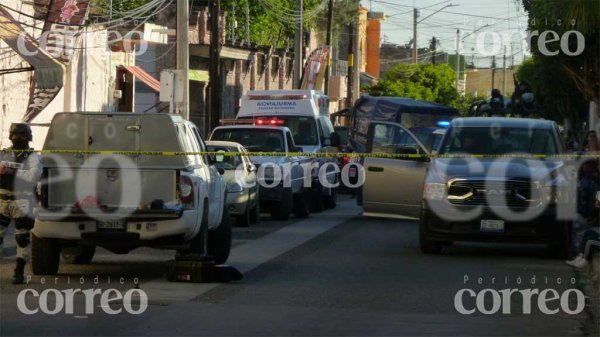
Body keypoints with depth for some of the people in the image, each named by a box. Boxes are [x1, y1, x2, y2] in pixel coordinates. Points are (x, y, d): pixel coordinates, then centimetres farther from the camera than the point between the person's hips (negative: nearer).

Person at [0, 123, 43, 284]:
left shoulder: (33, 157, 0)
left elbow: (33, 176, -16)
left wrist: (13, 171, -15)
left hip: (22, 201, -3)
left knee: (23, 238, 0)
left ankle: (19, 271, 7)